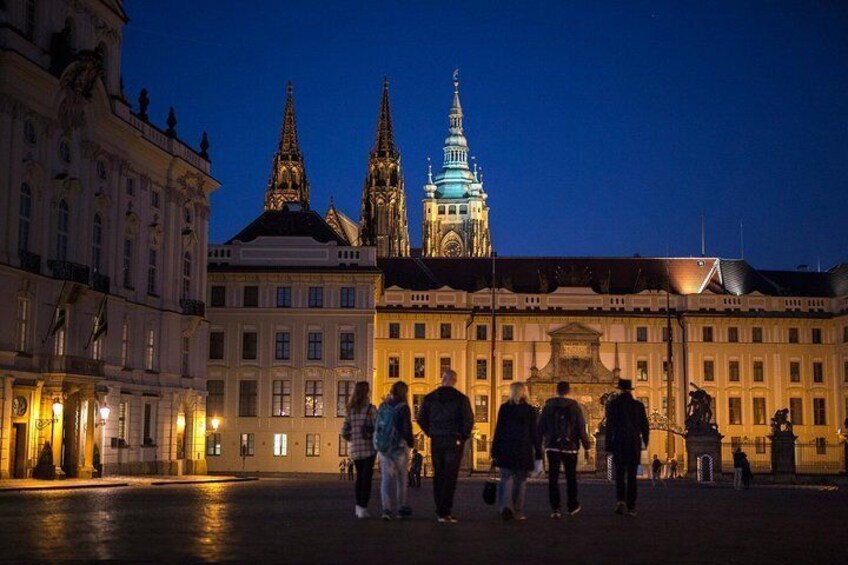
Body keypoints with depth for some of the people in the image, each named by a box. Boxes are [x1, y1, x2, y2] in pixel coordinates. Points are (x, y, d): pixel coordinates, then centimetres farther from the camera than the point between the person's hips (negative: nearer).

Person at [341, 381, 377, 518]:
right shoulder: (370, 409, -9)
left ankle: (358, 507, 21)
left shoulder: (350, 410, 6)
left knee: (359, 476, 18)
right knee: (366, 477, -1)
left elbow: (344, 432, 5)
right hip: (369, 448, -5)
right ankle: (363, 509, -5)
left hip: (355, 449, 5)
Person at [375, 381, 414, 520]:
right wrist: (410, 441, 2)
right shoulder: (403, 407, -12)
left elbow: (377, 426, 9)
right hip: (399, 446, -4)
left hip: (383, 446, 4)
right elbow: (407, 428, -14)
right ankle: (401, 507, 22)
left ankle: (387, 509, -10)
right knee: (401, 477, 13)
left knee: (387, 478, 2)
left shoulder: (383, 406, 5)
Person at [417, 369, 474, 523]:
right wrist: (464, 436, 2)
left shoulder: (429, 398, 4)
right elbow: (468, 420, -12)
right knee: (450, 477, -2)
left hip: (436, 441, 3)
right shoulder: (461, 398, -6)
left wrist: (431, 433, 13)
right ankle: (445, 512, -8)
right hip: (454, 441, -3)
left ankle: (439, 512, 14)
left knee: (438, 476, 11)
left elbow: (421, 419, 5)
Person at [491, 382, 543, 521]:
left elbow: (498, 431, 0)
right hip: (524, 452, 0)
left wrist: (494, 452, 4)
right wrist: (538, 455, 5)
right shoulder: (529, 410, -1)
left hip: (506, 451, 0)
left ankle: (505, 505, -20)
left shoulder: (504, 408, -1)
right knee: (520, 481, 9)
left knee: (506, 479, 3)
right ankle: (518, 512, 11)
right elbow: (535, 434, 0)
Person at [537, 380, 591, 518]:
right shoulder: (574, 407, -4)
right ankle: (572, 506, 23)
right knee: (571, 477, 14)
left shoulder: (548, 406, 1)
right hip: (570, 447, 0)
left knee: (553, 478, 1)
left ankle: (555, 508, -6)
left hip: (552, 447, 0)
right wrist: (586, 448, 2)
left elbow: (540, 428, 3)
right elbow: (582, 429, -5)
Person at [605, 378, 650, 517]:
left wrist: (609, 446, -2)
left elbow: (609, 427, -6)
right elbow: (645, 426, 5)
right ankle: (631, 507, 4)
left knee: (620, 474, 7)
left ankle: (621, 500, -15)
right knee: (632, 476, 6)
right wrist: (645, 442, 19)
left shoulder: (613, 404, -3)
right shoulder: (639, 405, 2)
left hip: (619, 444, -1)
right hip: (635, 445, 1)